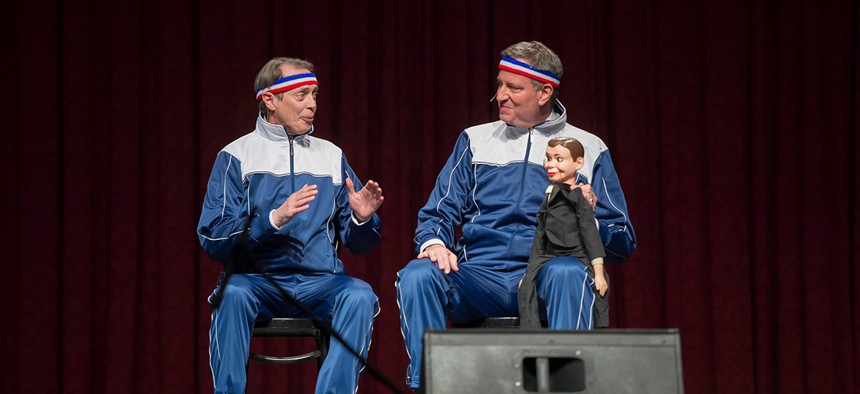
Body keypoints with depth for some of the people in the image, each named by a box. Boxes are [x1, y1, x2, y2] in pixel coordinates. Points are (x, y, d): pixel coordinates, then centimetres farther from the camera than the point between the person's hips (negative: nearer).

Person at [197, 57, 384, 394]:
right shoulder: (236, 157, 5)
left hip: (321, 284, 2)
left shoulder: (331, 156, 15)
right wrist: (274, 219, -20)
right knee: (233, 292, -35)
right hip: (258, 282, -2)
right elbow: (213, 240, -7)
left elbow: (358, 244, 13)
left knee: (359, 295, -29)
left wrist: (362, 219, -10)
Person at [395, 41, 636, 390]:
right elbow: (438, 213, 14)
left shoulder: (590, 149, 14)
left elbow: (623, 243, 11)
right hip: (480, 276, 2)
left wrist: (591, 219, -11)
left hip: (544, 280, -2)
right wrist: (433, 243, -11)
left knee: (566, 274, -38)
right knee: (416, 276, -29)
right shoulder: (475, 141, 20)